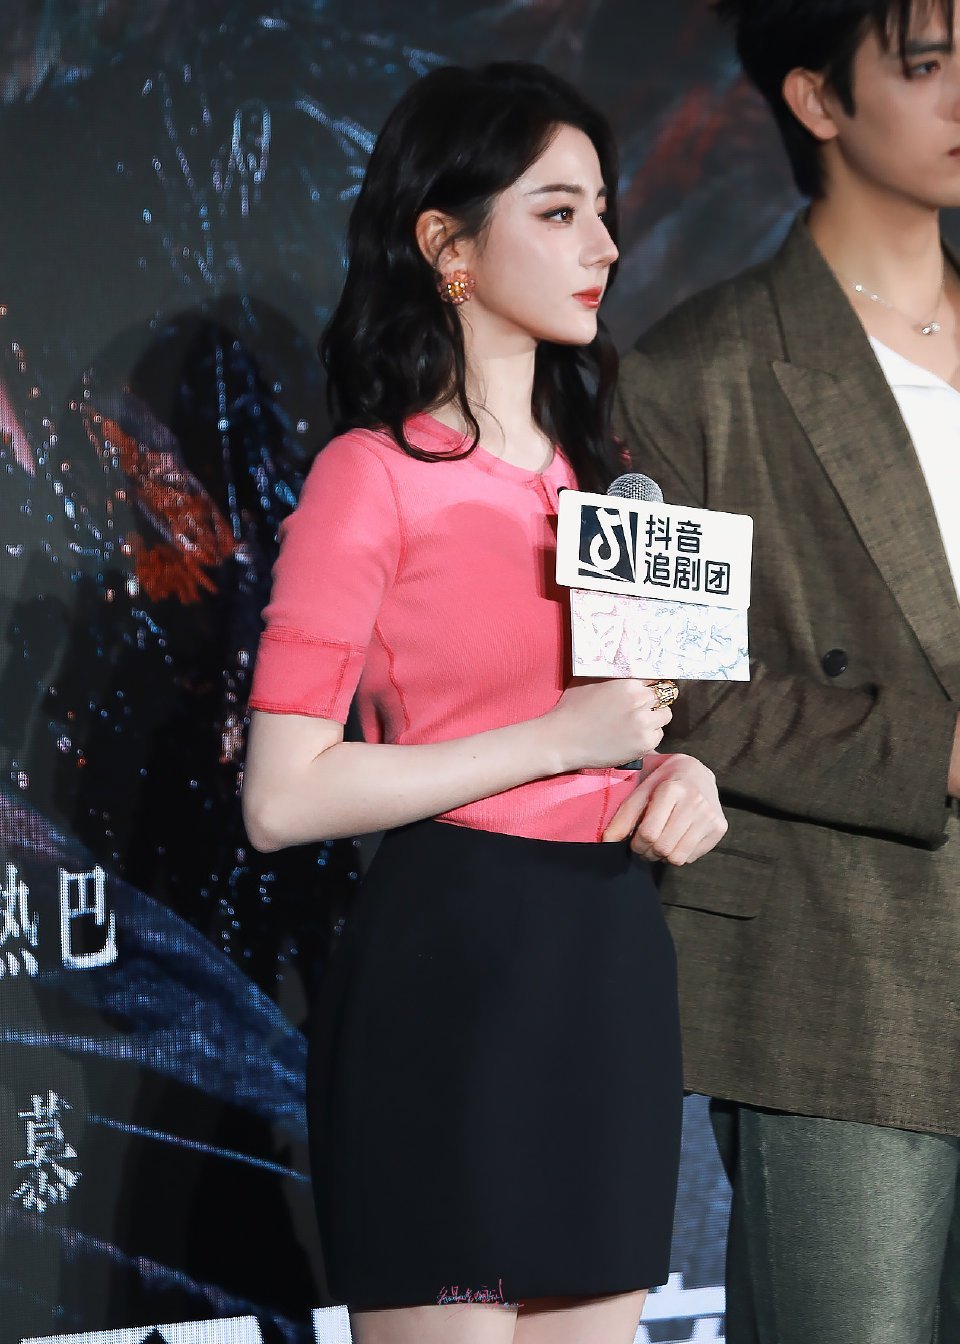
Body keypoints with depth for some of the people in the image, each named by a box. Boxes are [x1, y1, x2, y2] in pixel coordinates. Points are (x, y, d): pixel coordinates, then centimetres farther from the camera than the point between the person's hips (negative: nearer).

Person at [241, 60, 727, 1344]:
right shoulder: (374, 476, -8)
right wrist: (559, 739, -16)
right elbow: (282, 797, -14)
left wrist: (679, 775, 3)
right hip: (451, 963, -7)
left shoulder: (597, 473, 15)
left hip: (614, 962, 7)